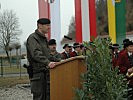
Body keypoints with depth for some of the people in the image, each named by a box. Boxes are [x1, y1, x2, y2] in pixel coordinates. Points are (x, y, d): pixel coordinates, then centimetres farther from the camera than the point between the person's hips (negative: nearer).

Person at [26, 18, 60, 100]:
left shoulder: (44, 38, 21)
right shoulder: (33, 38, -9)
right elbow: (36, 54, -26)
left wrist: (58, 61, 21)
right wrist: (47, 62, -39)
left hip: (46, 72, 8)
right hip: (38, 72, -8)